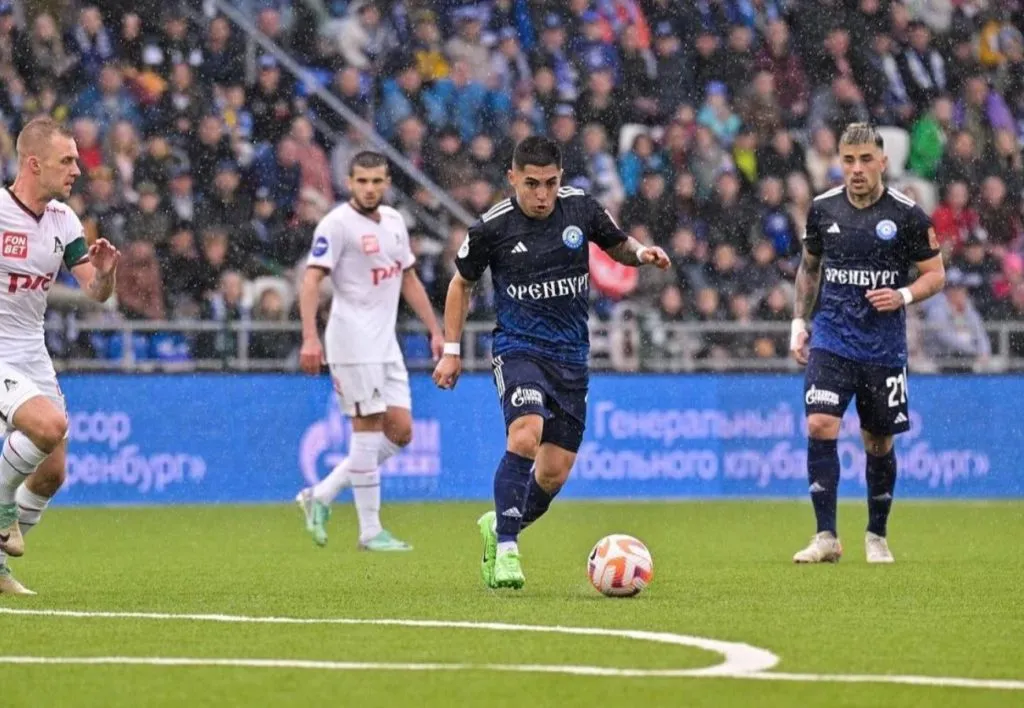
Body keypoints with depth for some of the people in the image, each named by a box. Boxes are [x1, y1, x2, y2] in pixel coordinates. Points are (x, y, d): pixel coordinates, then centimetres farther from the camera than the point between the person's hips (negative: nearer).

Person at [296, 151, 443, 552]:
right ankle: (370, 530, -1)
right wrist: (310, 337, -28)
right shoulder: (337, 224, -9)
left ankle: (321, 496, 12)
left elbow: (409, 280, 23)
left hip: (385, 341, 8)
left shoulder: (394, 221, 15)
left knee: (400, 432, 4)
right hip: (353, 339, -8)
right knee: (368, 428, -7)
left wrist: (436, 331, 19)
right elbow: (312, 280, -16)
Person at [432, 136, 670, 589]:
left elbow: (617, 246, 16)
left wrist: (640, 253, -7)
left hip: (571, 355, 4)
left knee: (554, 472, 4)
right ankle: (505, 550, -23)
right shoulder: (492, 228, -8)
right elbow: (462, 283, 8)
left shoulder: (580, 207, -2)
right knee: (525, 436, -29)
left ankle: (499, 526, 32)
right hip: (518, 347, -4)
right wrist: (452, 351, 5)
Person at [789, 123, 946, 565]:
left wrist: (904, 295, -17)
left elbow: (935, 275, 2)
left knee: (878, 442, 7)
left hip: (884, 347, -1)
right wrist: (799, 321, 10)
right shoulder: (823, 208, 3)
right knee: (820, 426, -16)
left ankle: (876, 536, 25)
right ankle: (826, 537, -12)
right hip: (831, 341, 1)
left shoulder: (907, 214, -5)